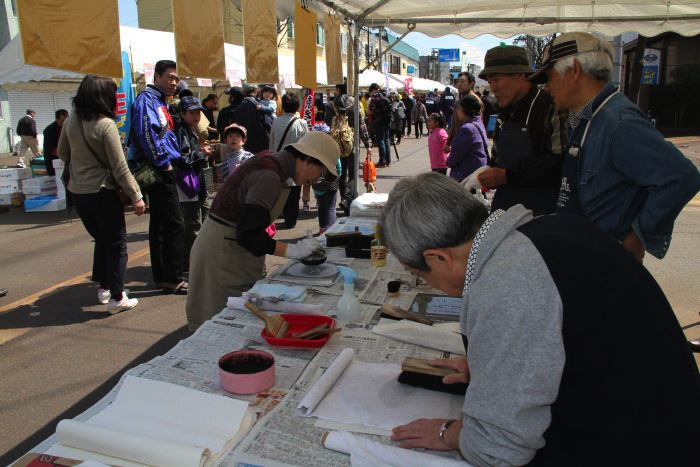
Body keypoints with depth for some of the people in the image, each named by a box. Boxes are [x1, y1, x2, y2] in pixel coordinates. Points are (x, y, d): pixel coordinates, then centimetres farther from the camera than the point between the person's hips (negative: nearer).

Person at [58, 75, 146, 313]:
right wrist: (136, 196, -11)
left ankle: (103, 287, 31)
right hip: (102, 192, -7)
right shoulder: (106, 124, -17)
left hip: (77, 192, 7)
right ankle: (116, 298, 6)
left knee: (101, 239, 23)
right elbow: (120, 168, -17)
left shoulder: (71, 122, 2)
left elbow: (62, 153, 17)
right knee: (116, 245, 5)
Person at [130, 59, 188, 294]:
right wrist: (164, 163, -19)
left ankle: (162, 277, 22)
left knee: (160, 225, 13)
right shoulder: (147, 99, -10)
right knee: (175, 224, -8)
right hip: (159, 171, -10)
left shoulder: (160, 101, 20)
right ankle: (173, 279, -1)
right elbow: (146, 132, -25)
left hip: (162, 171, 10)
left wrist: (168, 163, 13)